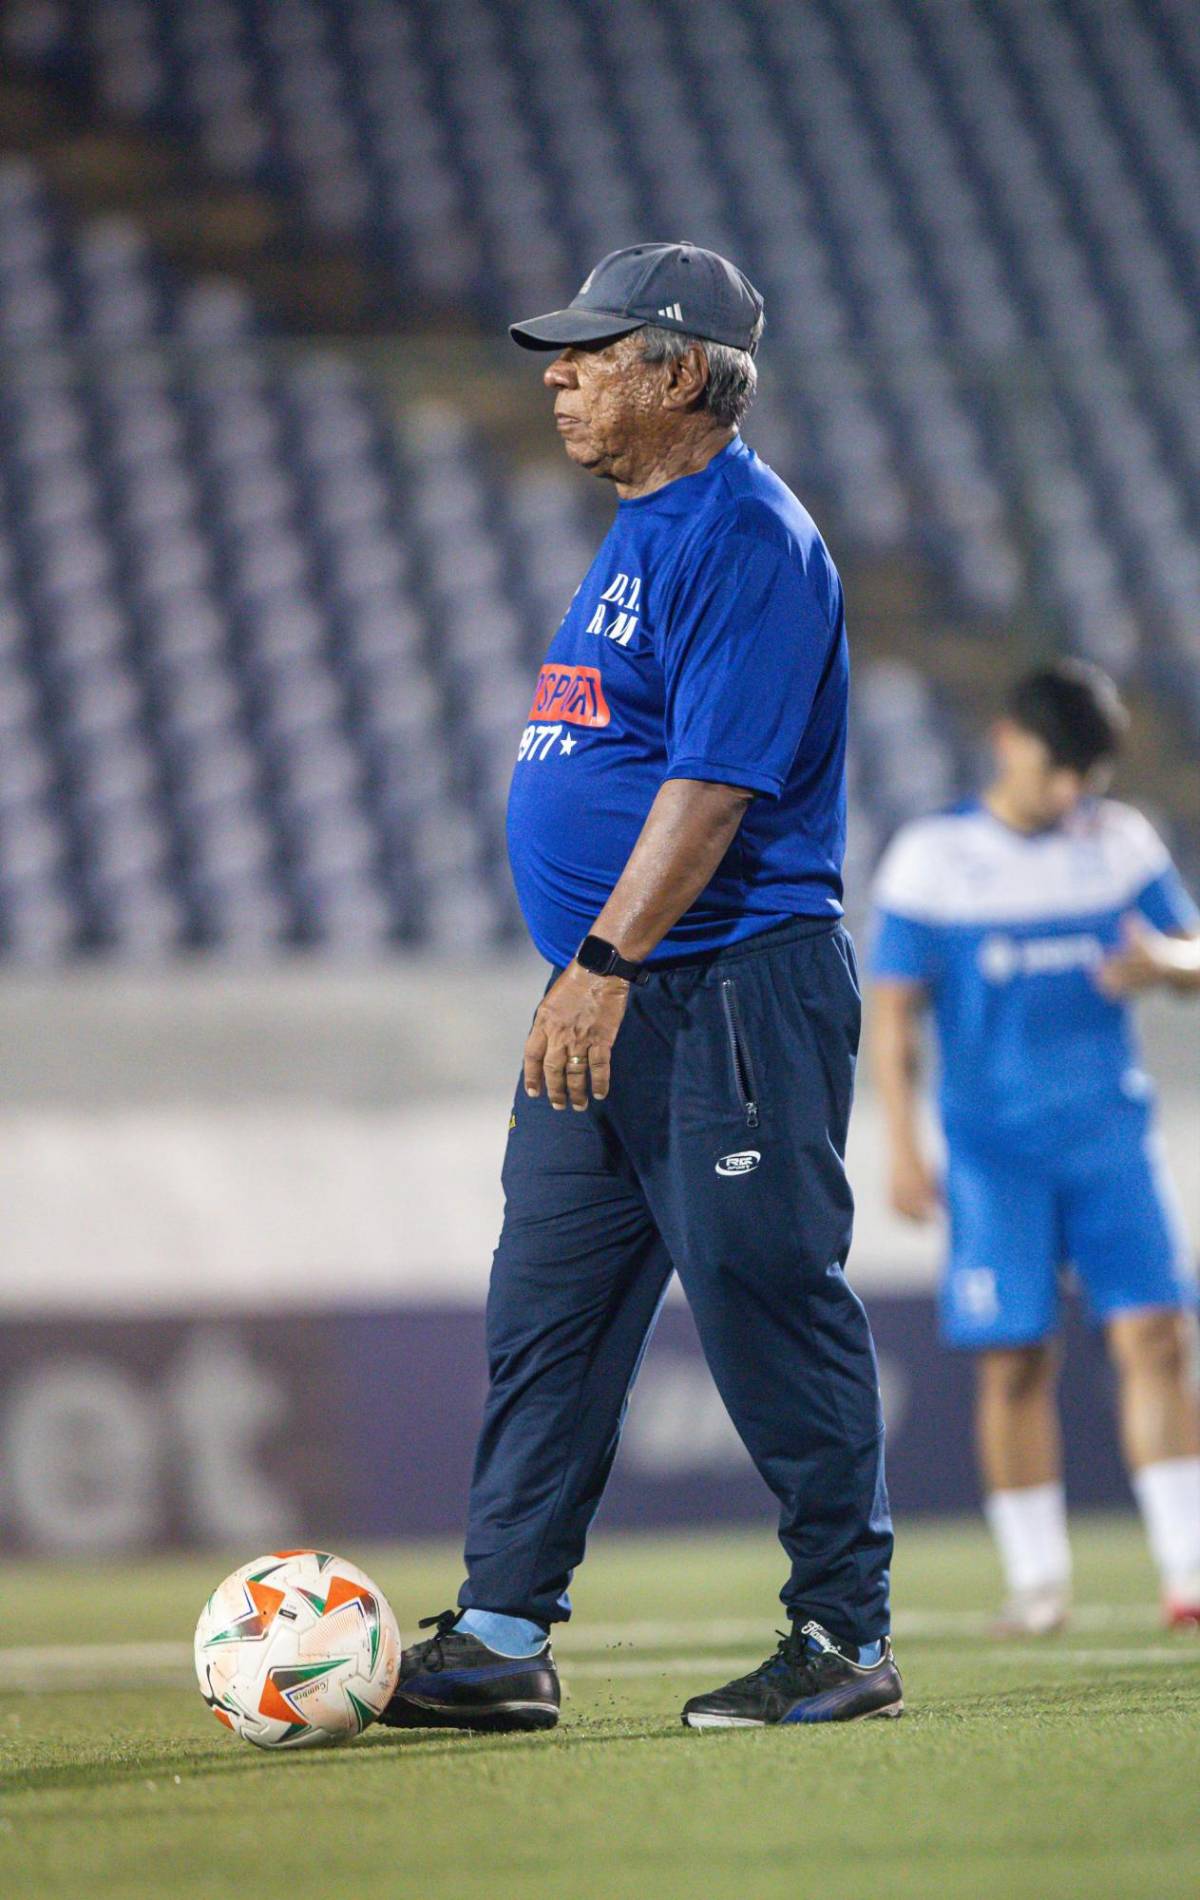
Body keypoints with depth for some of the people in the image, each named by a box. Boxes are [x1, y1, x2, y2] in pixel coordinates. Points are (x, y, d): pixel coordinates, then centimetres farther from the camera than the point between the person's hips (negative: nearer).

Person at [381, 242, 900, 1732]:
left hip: (734, 991, -10)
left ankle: (846, 1638, 3)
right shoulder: (644, 532, 19)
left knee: (770, 1304, -5)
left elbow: (717, 782, -21)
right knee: (547, 1311, 6)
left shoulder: (745, 537, -13)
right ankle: (501, 1640, 6)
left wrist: (607, 963, -26)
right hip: (608, 998, 10)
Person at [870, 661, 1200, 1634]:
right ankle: (1038, 1577, 8)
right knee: (1015, 1361, -3)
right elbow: (895, 1012, -1)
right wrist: (903, 1144, -8)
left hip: (1113, 1132, 2)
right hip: (994, 1144, -2)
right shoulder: (932, 858, -2)